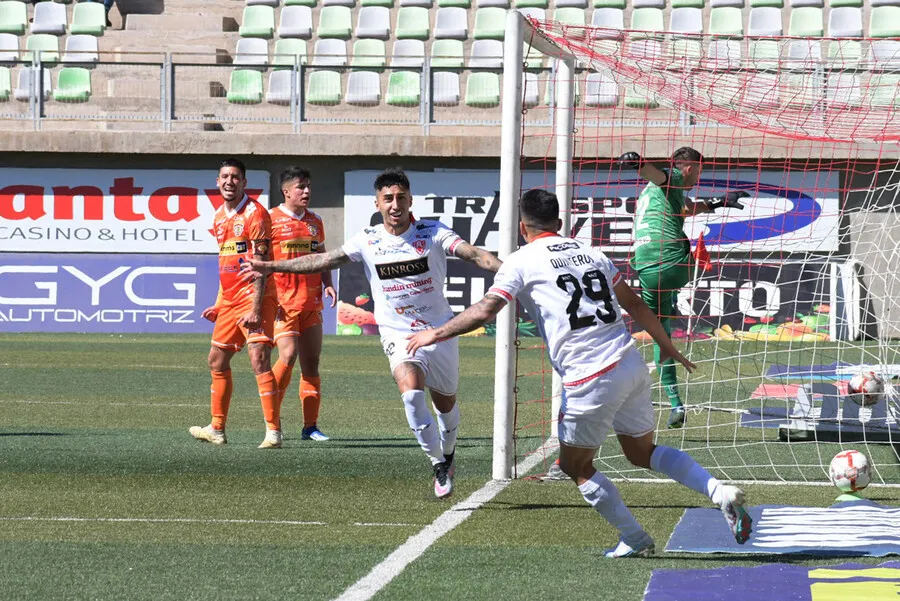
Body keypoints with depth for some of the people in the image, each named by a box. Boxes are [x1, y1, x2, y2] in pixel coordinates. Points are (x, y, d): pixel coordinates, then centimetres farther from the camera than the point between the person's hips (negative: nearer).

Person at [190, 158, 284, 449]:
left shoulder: (254, 213, -10)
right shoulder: (219, 217, 15)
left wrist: (255, 308, -21)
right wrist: (219, 304, 20)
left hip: (253, 297, -9)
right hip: (229, 300, 9)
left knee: (259, 359, -17)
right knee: (217, 361, 13)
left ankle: (273, 430, -17)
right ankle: (217, 429, 23)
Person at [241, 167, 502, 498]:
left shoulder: (433, 233, -7)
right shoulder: (368, 240, -1)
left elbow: (472, 253, -19)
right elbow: (324, 260, 4)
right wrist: (272, 267, 4)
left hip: (439, 331, 1)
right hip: (398, 333, 0)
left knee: (445, 402, 13)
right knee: (411, 390, -26)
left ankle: (447, 454, 44)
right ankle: (439, 467, -17)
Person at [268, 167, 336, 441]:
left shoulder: (314, 221, 15)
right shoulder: (271, 219, -3)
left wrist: (327, 284, 7)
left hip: (311, 303, 6)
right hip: (283, 303, -6)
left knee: (311, 363, 4)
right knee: (288, 355, -17)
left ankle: (311, 426, 8)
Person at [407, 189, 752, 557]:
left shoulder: (521, 262, 1)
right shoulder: (591, 253, 17)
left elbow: (484, 311, -8)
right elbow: (635, 305, 21)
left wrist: (435, 334, 5)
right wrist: (667, 346, 34)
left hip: (591, 382, -6)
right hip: (632, 367, 6)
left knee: (575, 467, 15)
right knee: (641, 452, 23)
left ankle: (634, 539, 15)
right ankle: (721, 493, 5)